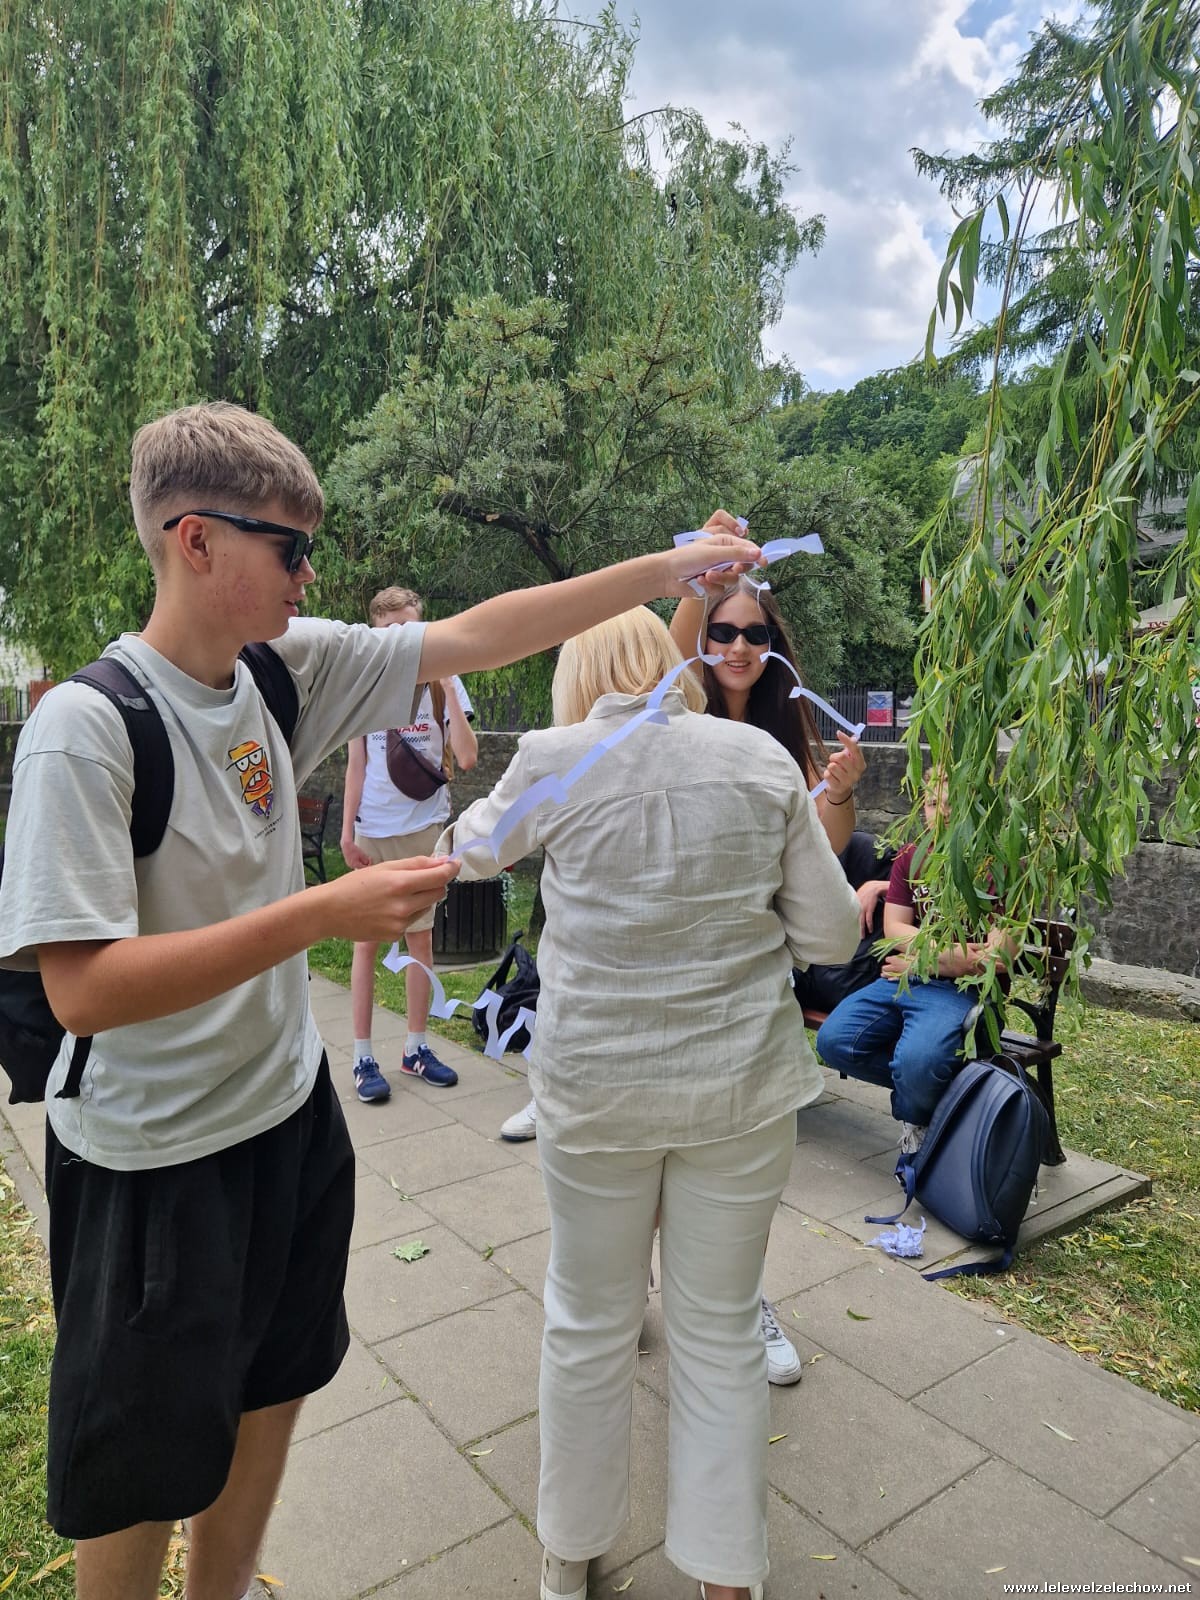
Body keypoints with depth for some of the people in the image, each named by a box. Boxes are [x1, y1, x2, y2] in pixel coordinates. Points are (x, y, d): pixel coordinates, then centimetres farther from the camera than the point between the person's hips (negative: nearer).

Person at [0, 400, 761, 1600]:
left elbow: (478, 637, -2)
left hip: (289, 1108, 7)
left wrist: (668, 569, -3)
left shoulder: (286, 665, -5)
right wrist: (326, 912, -32)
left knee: (271, 1389, 25)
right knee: (143, 1472, 14)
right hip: (154, 1156, -6)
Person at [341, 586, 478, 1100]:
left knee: (420, 937, 8)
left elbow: (467, 757, -13)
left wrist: (447, 684, -18)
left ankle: (416, 1048, 20)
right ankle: (363, 1058, 11)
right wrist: (347, 831, -1)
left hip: (425, 830, 0)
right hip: (372, 832, 0)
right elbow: (356, 766, 5)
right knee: (366, 940, 3)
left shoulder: (442, 684, -1)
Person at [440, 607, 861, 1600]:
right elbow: (831, 934, -1)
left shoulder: (556, 758, -7)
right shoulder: (763, 759, -3)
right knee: (721, 1331, 18)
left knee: (590, 1324, 19)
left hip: (593, 1087, -1)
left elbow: (474, 850, 13)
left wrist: (471, 825, 35)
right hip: (743, 1084, 1)